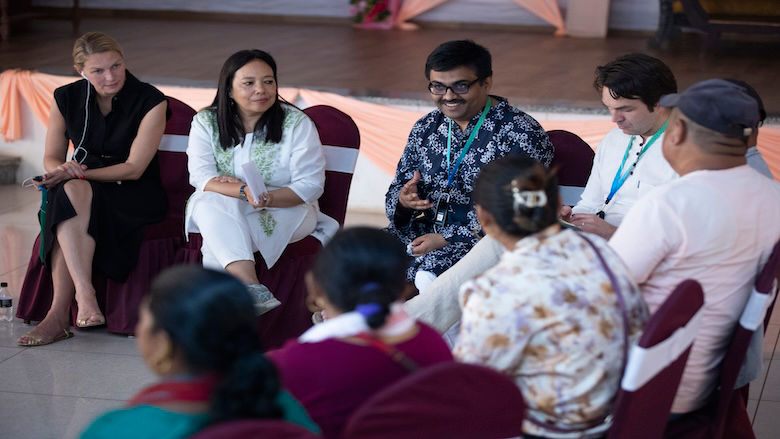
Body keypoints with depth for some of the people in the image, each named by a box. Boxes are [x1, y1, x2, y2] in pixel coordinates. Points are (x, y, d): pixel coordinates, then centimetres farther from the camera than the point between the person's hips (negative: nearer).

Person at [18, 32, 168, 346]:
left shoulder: (150, 101, -8)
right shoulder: (67, 98, 3)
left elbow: (134, 168, -12)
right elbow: (51, 159, 8)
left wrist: (77, 175, -21)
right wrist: (64, 171, -18)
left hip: (136, 195, -3)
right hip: (83, 192, 3)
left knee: (75, 194, -35)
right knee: (69, 191, -35)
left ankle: (59, 314, -37)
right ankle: (85, 296, -43)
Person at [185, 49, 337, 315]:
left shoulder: (297, 123, -4)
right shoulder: (205, 122, 0)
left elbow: (311, 184, -10)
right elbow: (201, 176, -12)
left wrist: (267, 198, -29)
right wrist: (244, 191, -31)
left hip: (288, 209, -1)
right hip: (219, 212, 2)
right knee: (212, 204, -34)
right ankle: (250, 285, -48)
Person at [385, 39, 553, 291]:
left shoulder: (522, 134, -8)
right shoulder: (425, 128, 13)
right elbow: (397, 190, 19)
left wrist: (447, 240, -19)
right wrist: (403, 200, -8)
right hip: (425, 233, 6)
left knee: (430, 273, -34)